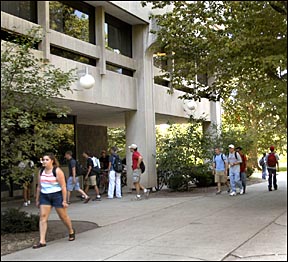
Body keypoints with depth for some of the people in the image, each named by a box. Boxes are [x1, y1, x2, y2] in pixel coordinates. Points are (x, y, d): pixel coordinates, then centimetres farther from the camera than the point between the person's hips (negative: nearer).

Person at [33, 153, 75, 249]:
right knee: (43, 216, -6)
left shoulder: (57, 171, -11)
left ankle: (71, 231, 35)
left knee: (63, 216, 8)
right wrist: (37, 200, 14)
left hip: (57, 195, -5)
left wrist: (64, 200, -16)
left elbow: (63, 186, -13)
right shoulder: (41, 172, 6)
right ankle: (42, 241, -6)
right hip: (44, 196, 5)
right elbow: (39, 186, 14)